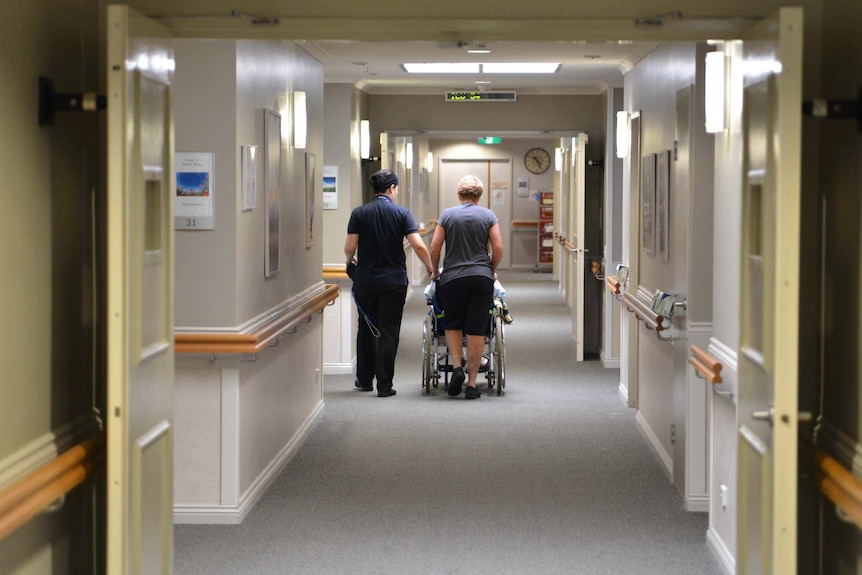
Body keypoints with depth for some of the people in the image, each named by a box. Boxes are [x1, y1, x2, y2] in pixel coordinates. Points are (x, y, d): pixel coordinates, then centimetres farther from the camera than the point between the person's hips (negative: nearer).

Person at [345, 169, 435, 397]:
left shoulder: (359, 213, -2)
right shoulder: (402, 213, -5)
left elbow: (350, 247, -6)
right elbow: (418, 245, -13)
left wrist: (350, 261, 17)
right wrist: (430, 268, 3)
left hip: (365, 280, 2)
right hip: (394, 281, -2)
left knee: (367, 329, 16)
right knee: (389, 333, 3)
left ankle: (365, 379, 24)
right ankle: (384, 385, 1)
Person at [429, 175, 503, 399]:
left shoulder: (447, 215, 3)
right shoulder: (488, 215, 4)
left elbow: (435, 248, 1)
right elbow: (498, 249, 0)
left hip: (452, 278, 0)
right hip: (482, 278, 0)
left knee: (453, 324, 17)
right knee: (476, 330, 1)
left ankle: (457, 367, -3)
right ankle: (472, 384, 2)